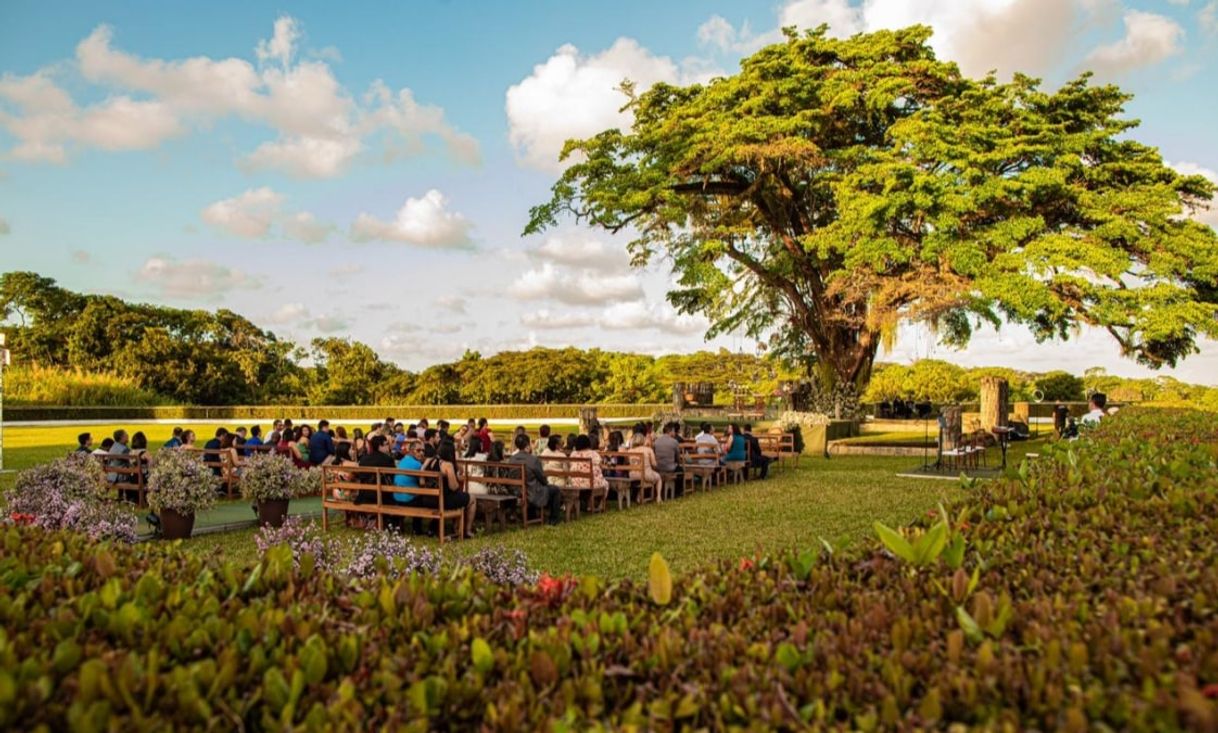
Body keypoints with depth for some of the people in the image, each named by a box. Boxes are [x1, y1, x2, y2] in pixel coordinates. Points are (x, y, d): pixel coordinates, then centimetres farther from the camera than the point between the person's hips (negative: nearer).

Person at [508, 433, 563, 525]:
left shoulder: (511, 459, -5)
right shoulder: (534, 460, -22)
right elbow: (543, 479, -10)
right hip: (532, 496, -7)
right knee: (555, 490, 16)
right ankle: (554, 518, 26)